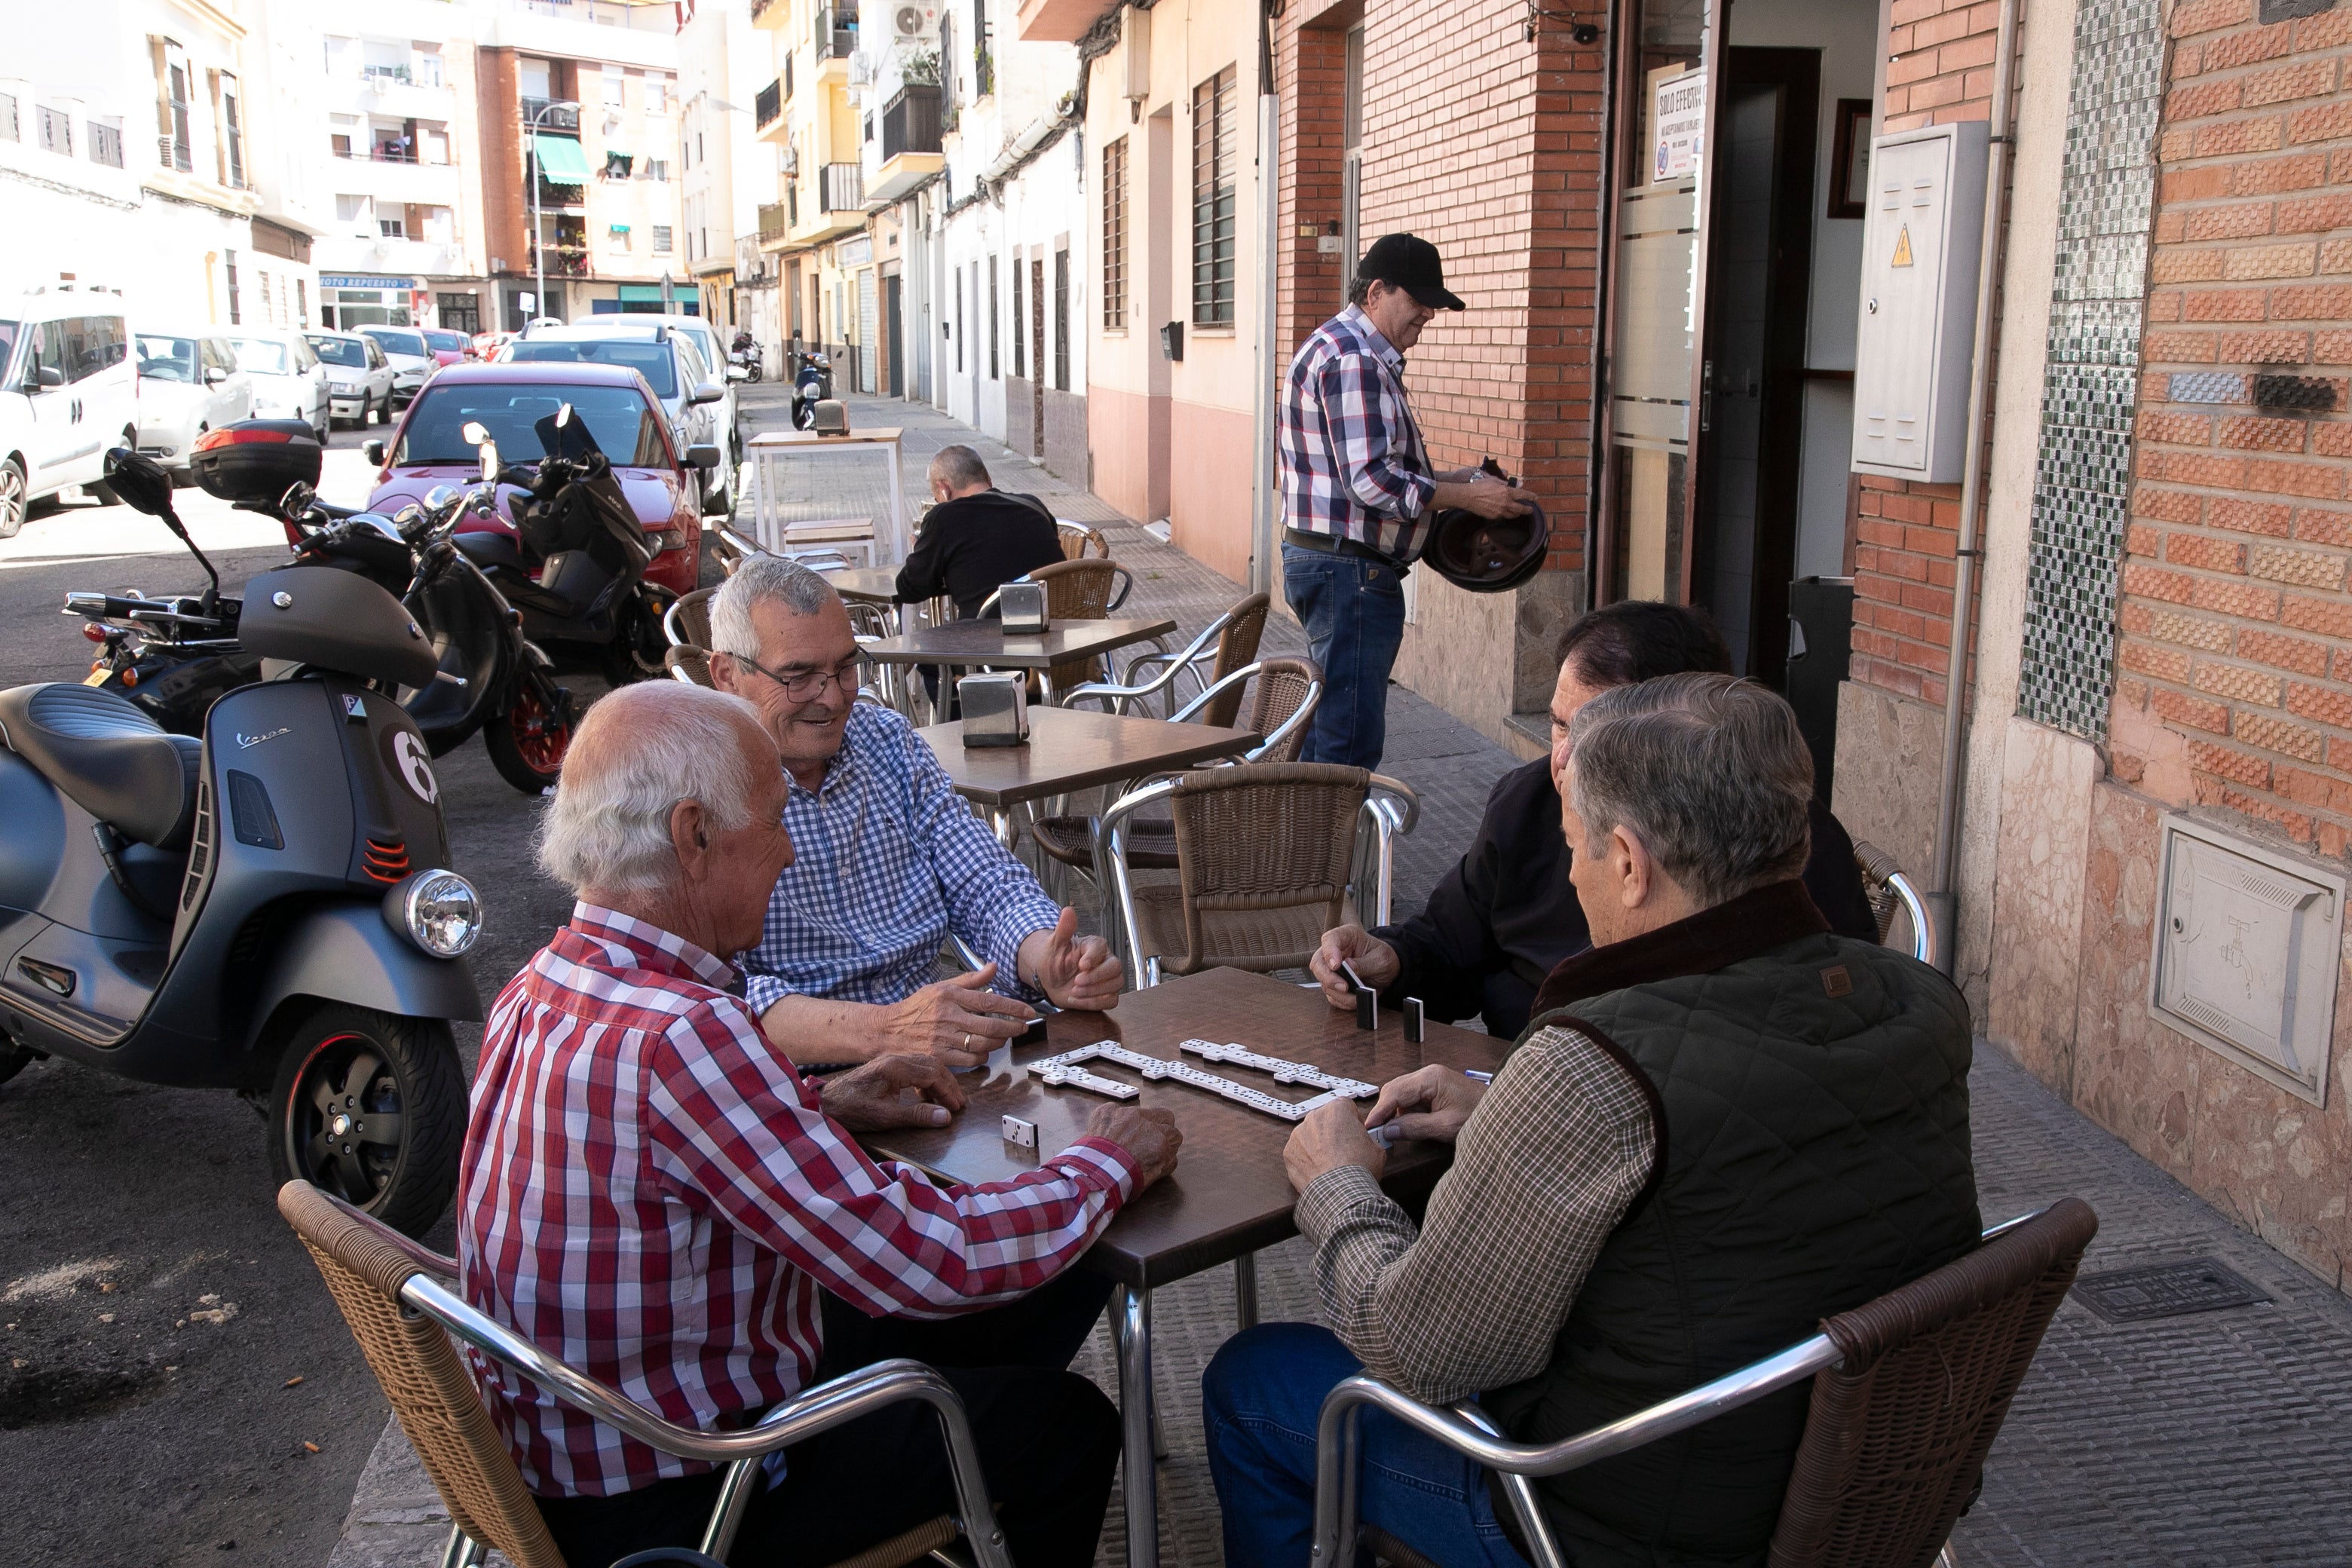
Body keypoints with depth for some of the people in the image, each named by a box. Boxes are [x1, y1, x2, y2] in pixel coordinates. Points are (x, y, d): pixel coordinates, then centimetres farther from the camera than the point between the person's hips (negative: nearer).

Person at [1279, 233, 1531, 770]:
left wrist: (1445, 481, 13)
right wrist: (1466, 496, -16)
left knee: (1326, 728, 19)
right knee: (1352, 741, -8)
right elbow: (1372, 481, -24)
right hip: (1350, 569, -11)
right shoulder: (1355, 358, -16)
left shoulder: (1333, 346, 19)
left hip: (1320, 560, 11)